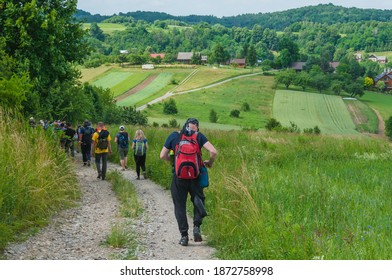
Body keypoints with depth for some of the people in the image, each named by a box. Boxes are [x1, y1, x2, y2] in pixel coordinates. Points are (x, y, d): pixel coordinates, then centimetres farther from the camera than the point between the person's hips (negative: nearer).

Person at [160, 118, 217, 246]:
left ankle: (184, 235, 6)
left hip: (179, 177, 0)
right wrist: (210, 162, 9)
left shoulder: (174, 136, 3)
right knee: (198, 200, 20)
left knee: (180, 205, 10)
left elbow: (163, 155, 5)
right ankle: (196, 227, 1)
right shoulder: (199, 136, 0)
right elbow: (213, 151, -10)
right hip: (195, 177, 0)